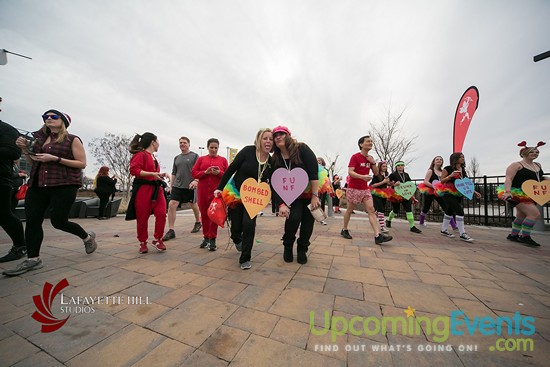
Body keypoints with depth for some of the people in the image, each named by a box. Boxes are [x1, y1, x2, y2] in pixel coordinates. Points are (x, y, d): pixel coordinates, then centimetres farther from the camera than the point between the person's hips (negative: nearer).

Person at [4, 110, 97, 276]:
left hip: (64, 185, -6)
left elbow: (82, 164, -9)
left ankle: (88, 237, 20)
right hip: (38, 185, 6)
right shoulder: (40, 138, 15)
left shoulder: (72, 140, -2)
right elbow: (32, 161, 23)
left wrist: (56, 158, -18)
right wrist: (25, 149, 6)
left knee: (58, 221, -4)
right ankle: (32, 259, 9)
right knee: (32, 220, 1)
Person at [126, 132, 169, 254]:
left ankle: (157, 239, 9)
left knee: (161, 213, -6)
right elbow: (133, 170, -18)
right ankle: (143, 242, 19)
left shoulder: (153, 157, 18)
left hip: (156, 189, 7)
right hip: (143, 189, -7)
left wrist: (161, 175, 13)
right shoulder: (140, 155, -6)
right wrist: (152, 174, -23)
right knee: (142, 217, 2)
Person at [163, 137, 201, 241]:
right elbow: (174, 173, 20)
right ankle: (171, 230, -2)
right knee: (172, 205, -9)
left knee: (193, 205, 11)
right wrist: (171, 185, 17)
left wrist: (196, 180, -24)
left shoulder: (194, 156, 0)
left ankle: (198, 222, 35)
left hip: (190, 186, -4)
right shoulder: (177, 158, 16)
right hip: (177, 186, 4)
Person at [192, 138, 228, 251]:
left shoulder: (223, 160, 8)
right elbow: (193, 173, 5)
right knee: (204, 214, 9)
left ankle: (212, 239, 8)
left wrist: (219, 173, -15)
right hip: (203, 191, 2)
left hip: (217, 191, -2)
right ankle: (206, 237, 22)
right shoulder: (201, 159, 12)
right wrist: (205, 172, -12)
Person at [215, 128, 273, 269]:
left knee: (249, 224, -14)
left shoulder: (271, 162, -4)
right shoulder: (248, 151, -14)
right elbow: (231, 169, -11)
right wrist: (219, 188, -11)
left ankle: (245, 259, 8)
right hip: (235, 193, -1)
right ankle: (236, 239, 46)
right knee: (236, 226, 6)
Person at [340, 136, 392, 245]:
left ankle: (378, 235, -8)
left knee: (371, 210, -5)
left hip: (365, 188, 6)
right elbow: (350, 172, -20)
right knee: (349, 210, 6)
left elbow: (376, 173, 14)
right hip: (353, 188, -6)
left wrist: (373, 162, -3)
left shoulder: (370, 158, 11)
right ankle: (344, 230, 22)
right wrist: (362, 176, -36)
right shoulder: (355, 157, -10)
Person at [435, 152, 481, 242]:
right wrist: (451, 175, -24)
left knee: (450, 211, 15)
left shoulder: (463, 170, 10)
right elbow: (441, 181, -11)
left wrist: (474, 191, 7)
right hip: (448, 193, -8)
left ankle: (444, 230, 29)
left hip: (458, 194, 8)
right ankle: (462, 234, -11)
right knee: (459, 210, -18)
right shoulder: (448, 169, -10)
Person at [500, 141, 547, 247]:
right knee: (535, 213, -17)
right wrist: (507, 192, -34)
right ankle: (524, 236, -6)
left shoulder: (538, 165, 13)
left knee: (521, 216, 14)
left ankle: (513, 235, 25)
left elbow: (540, 177, 29)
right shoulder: (516, 165, -12)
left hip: (531, 196, 9)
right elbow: (508, 179, -21)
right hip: (518, 194, -9)